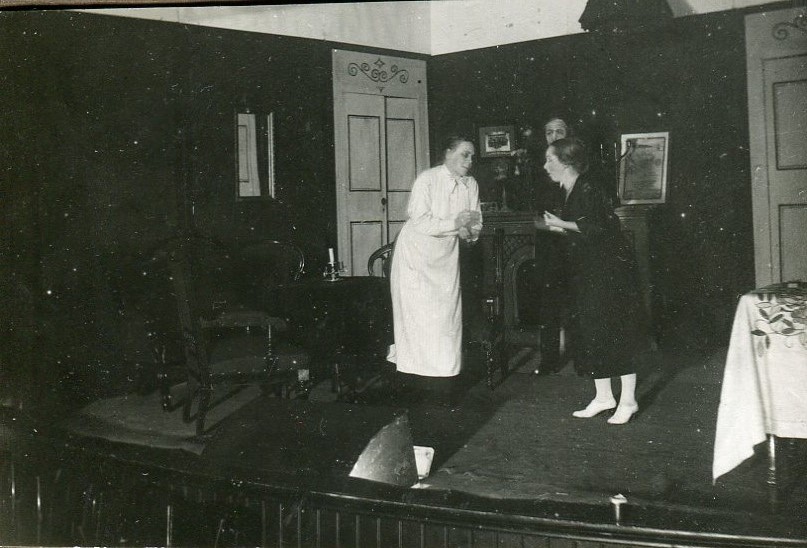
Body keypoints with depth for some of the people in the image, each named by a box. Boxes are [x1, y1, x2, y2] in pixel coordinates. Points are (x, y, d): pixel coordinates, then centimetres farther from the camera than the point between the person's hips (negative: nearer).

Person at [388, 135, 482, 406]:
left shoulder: (471, 185, 3)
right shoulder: (427, 179, -14)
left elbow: (475, 226, 6)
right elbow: (419, 221, -22)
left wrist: (468, 230, -17)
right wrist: (454, 222, -26)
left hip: (447, 257, 5)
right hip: (416, 254, -5)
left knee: (448, 316, 2)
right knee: (417, 315, -6)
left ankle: (443, 382, 10)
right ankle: (413, 378, 1)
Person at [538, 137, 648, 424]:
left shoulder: (588, 190, -16)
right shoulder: (570, 192, 11)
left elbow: (598, 227, -26)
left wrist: (563, 225, -17)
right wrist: (554, 227, 8)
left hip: (609, 269, -9)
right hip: (587, 271, 9)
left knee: (614, 333, -3)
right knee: (588, 332, 9)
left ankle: (628, 400, 8)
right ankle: (603, 396, 19)